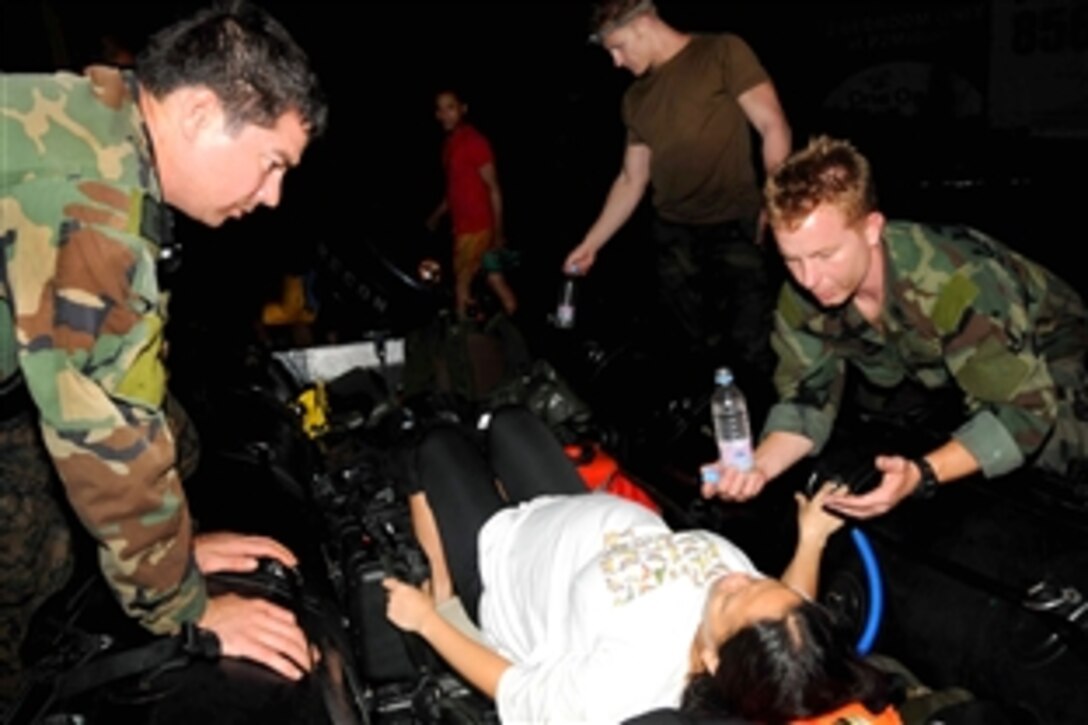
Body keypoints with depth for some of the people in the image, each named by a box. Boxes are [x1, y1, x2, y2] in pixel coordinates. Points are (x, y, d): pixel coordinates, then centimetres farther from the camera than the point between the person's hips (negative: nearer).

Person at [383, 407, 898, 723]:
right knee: (508, 421, 26)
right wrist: (812, 539, -9)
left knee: (439, 445, 16)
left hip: (497, 563, -5)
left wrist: (426, 620, -17)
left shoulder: (623, 678, -45)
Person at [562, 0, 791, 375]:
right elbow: (632, 180, 18)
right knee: (700, 347, 9)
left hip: (736, 229, -5)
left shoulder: (723, 52, -2)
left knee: (755, 350, -6)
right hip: (673, 238, 5)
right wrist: (591, 243, 14)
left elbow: (774, 128, -7)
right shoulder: (636, 98, 15)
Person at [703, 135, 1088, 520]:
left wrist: (921, 475, -50)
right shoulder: (803, 291, -21)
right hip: (939, 377, 5)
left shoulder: (957, 283, -39)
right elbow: (807, 397, -12)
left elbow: (1025, 411, -35)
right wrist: (758, 465, -33)